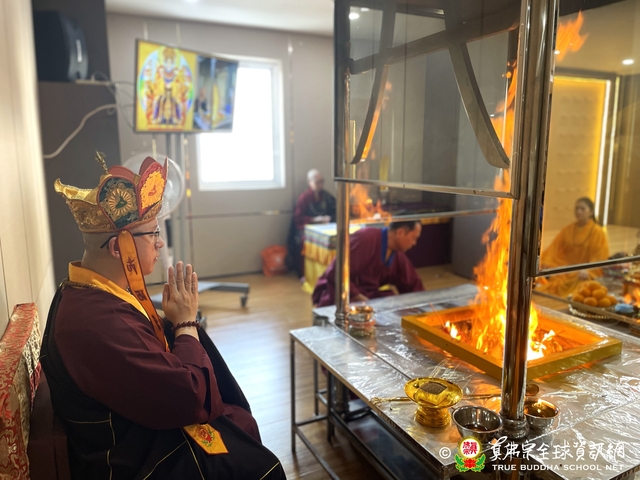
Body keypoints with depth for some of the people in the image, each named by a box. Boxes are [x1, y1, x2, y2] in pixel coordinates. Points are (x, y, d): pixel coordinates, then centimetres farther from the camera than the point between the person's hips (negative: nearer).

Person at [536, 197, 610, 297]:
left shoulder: (598, 232, 0)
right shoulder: (568, 229, 13)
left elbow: (600, 258, -7)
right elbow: (555, 248, 7)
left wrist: (588, 271, -23)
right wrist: (545, 263, -9)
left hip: (583, 272, -4)